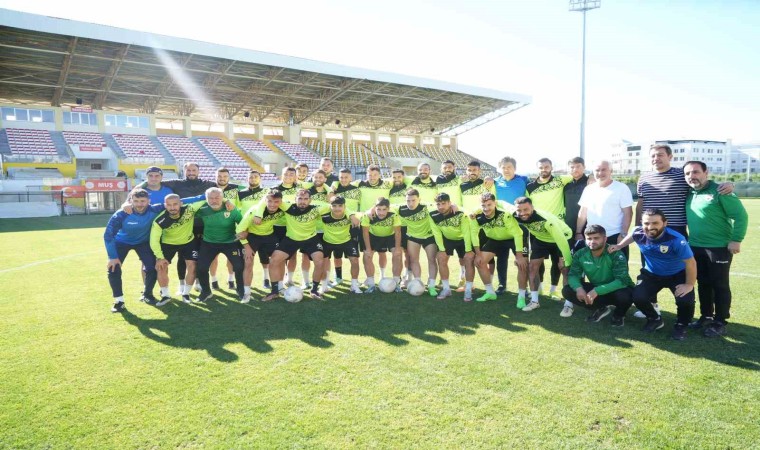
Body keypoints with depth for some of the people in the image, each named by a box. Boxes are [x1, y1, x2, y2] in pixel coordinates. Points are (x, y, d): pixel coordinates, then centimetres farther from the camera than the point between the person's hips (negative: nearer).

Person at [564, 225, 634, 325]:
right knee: (567, 290, -16)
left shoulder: (616, 254, -24)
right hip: (595, 288, 4)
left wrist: (597, 291, -44)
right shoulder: (580, 254, -11)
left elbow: (622, 280, -33)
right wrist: (578, 288, -36)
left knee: (623, 295, -39)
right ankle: (601, 308, 0)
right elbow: (573, 275, -11)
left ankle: (619, 314, -1)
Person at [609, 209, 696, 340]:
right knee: (638, 297, -19)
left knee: (685, 300, -27)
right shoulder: (638, 233, -20)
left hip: (677, 275, -3)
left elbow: (691, 263, -24)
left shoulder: (676, 239, -33)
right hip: (651, 274, 3)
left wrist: (689, 285, -20)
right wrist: (619, 246, 9)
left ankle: (681, 325, 8)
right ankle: (655, 319, 15)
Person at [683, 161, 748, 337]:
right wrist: (685, 239, 9)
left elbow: (740, 215, -14)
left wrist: (736, 240, -17)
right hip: (696, 247, 6)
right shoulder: (689, 194, 6)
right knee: (703, 283, 15)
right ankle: (706, 316, 28)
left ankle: (720, 322, 13)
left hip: (719, 247, -6)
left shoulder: (719, 191, -13)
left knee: (720, 285, 4)